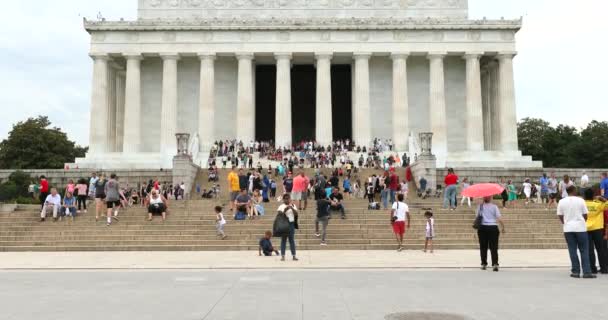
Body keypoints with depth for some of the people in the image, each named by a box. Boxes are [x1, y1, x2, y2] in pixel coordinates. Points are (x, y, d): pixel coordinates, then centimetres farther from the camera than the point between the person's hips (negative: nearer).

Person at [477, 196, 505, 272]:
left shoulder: (480, 206, 3)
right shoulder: (494, 207, -3)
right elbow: (500, 219, -6)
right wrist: (503, 228, 4)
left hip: (482, 228, 2)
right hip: (493, 228, -2)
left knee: (483, 247, 10)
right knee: (493, 247, 1)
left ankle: (484, 264, 15)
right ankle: (495, 264, -10)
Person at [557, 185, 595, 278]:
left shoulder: (562, 202, 0)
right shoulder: (580, 200, -4)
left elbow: (560, 216, 4)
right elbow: (585, 214, 1)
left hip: (568, 229, 2)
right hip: (580, 227, -1)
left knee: (572, 251, 7)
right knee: (584, 250, 5)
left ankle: (576, 271, 9)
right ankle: (587, 272, 3)